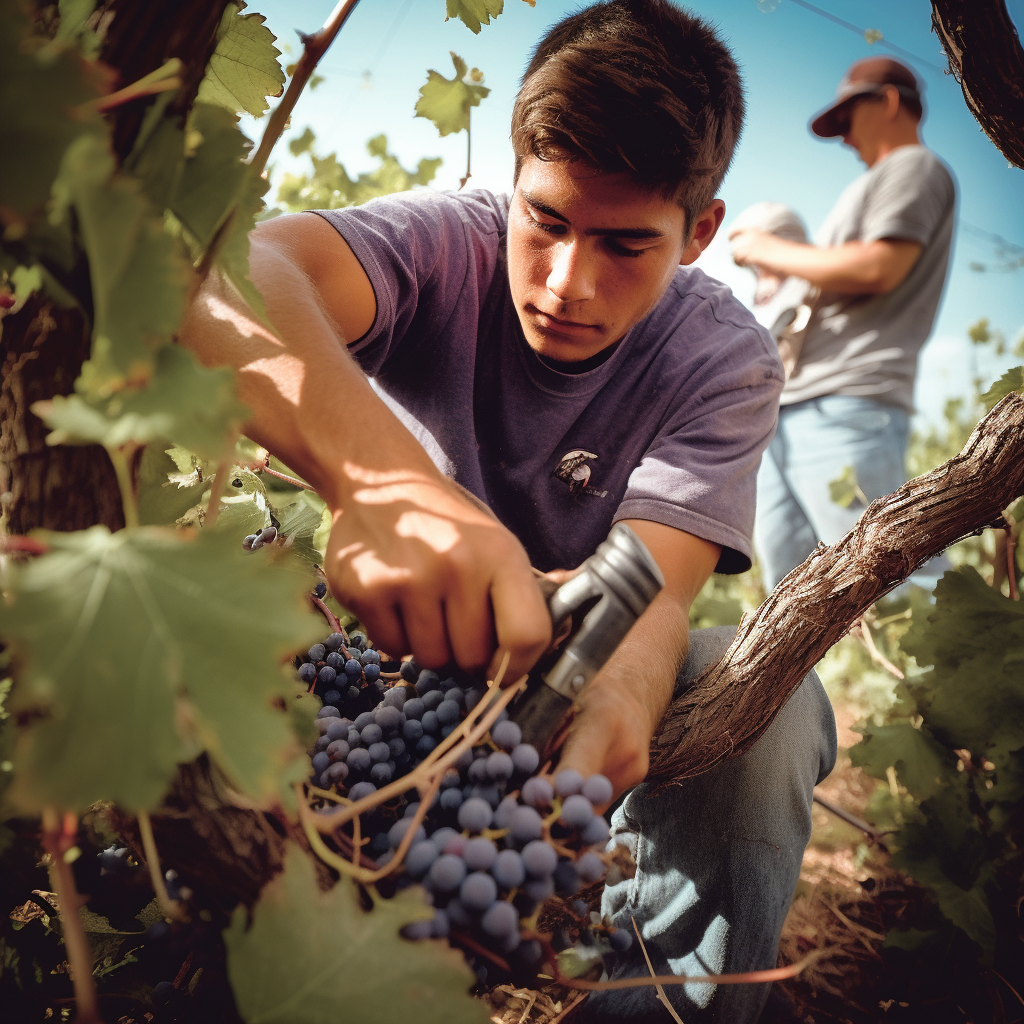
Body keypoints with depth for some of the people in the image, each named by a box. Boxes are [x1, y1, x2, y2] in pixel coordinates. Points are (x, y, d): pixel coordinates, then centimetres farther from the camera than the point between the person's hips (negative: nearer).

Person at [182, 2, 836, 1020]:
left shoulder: (726, 361, -14)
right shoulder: (447, 240, -19)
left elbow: (650, 588, -28)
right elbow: (222, 274, -40)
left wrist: (614, 707, -53)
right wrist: (375, 470, -60)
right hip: (405, 635, 0)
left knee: (770, 701, -28)